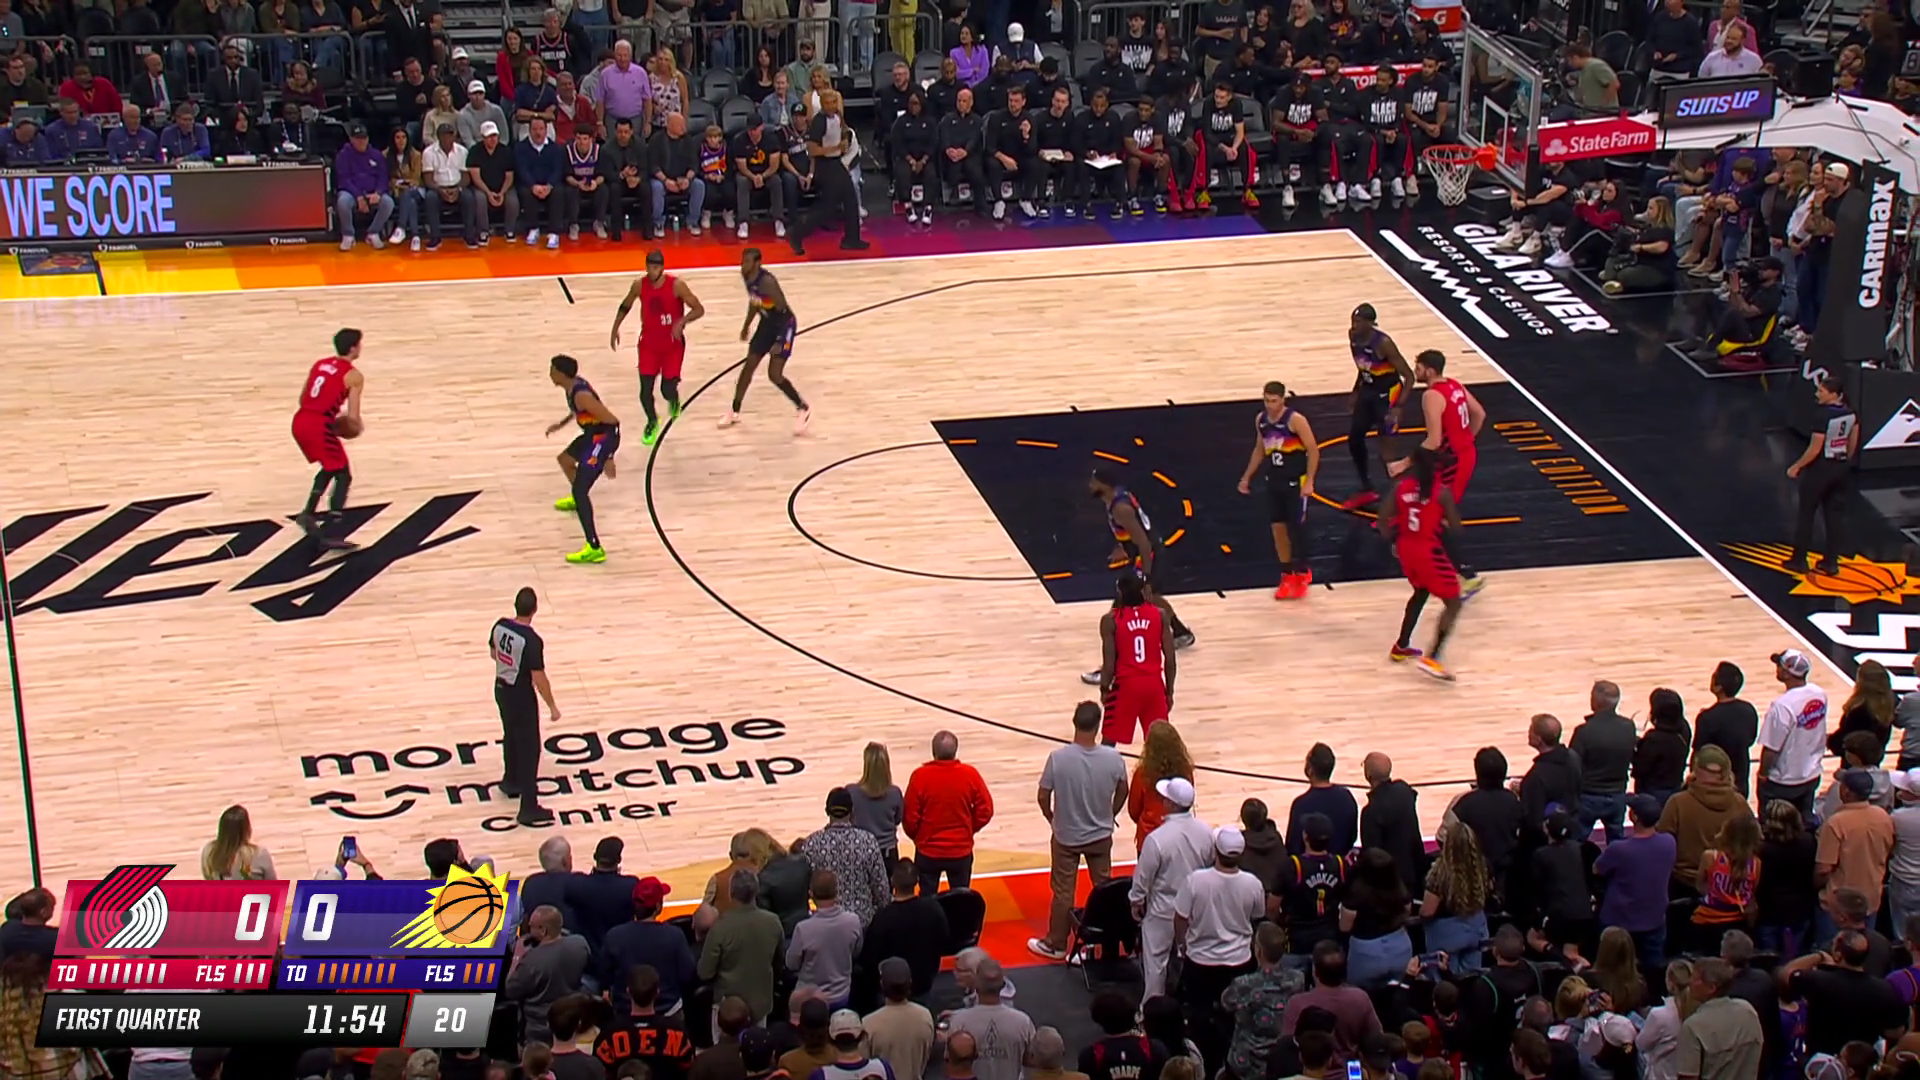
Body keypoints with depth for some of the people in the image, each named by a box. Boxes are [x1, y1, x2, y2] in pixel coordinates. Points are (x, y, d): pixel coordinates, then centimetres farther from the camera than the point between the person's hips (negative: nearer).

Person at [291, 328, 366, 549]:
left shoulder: (320, 364, 18)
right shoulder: (353, 376, -3)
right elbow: (352, 417, -9)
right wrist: (357, 427, 14)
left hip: (300, 422, 7)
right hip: (319, 427, -7)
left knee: (330, 468, 29)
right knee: (344, 476, 5)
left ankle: (308, 514, 29)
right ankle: (330, 535, -3)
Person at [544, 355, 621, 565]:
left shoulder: (581, 395, -29)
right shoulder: (574, 384, 2)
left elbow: (612, 421, -29)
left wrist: (609, 457, -29)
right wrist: (561, 423, 31)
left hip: (603, 438, -11)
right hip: (593, 434, 11)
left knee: (580, 490, -16)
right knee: (564, 459, 35)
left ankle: (594, 549, -20)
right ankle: (577, 500, 65)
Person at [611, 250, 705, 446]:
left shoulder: (676, 285, -20)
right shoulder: (639, 286, -10)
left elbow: (699, 309, -19)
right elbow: (625, 306, 10)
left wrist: (681, 322, -35)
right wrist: (615, 328, 5)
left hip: (673, 343, -2)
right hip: (649, 342, 2)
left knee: (667, 388, -3)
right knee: (645, 388, -3)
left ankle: (674, 401, 38)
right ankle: (652, 422, 26)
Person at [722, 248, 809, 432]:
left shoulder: (767, 282, -31)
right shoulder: (746, 277, -5)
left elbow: (784, 312, -29)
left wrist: (779, 342, -31)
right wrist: (747, 325, 24)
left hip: (783, 324, -8)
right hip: (767, 322, 8)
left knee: (774, 375, -10)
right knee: (748, 366, 11)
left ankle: (803, 409, 10)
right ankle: (734, 412, 24)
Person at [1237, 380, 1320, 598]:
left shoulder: (1295, 420, -18)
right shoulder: (1260, 419, 1)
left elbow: (1313, 450, -15)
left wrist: (1309, 482, -21)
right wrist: (1247, 477, 17)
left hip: (1296, 482, -6)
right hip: (1274, 481, 6)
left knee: (1296, 528, -2)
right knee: (1278, 528, 8)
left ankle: (1302, 573, 15)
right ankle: (1287, 575, 19)